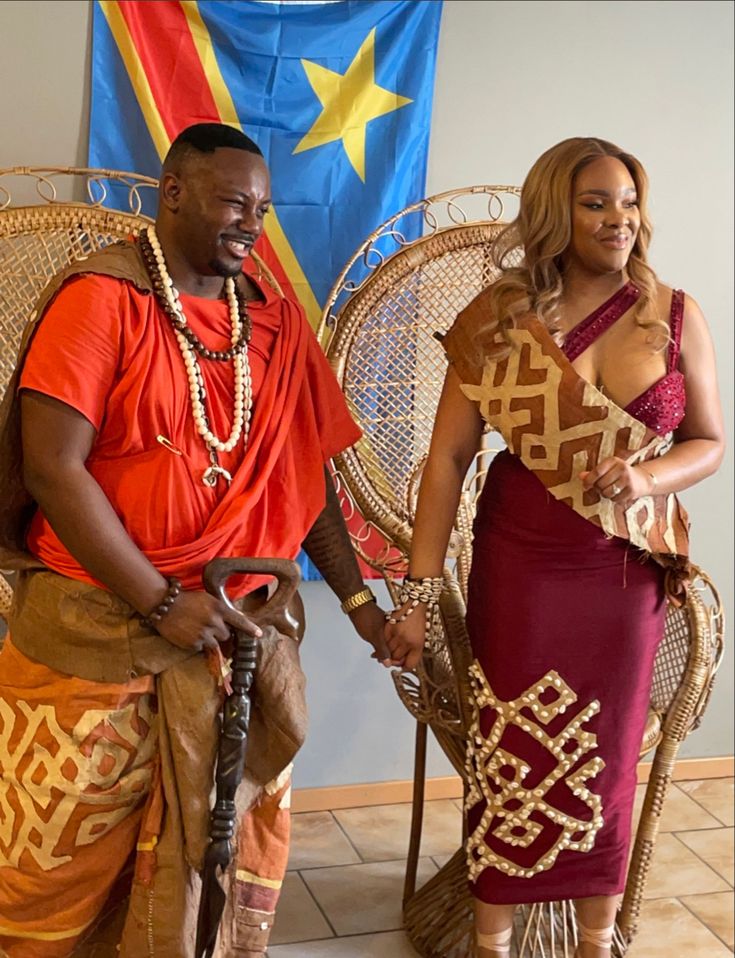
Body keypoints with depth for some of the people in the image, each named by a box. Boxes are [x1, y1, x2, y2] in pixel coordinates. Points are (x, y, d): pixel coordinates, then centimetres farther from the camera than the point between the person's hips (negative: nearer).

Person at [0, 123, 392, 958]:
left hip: (244, 621, 5)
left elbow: (303, 473, 10)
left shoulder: (272, 316, 6)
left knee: (230, 836, 13)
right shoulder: (99, 295, -9)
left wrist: (356, 597, 3)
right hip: (100, 622, -4)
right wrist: (162, 603, -16)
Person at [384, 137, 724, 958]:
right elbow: (447, 458, -9)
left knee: (605, 759, 14)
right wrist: (419, 591, -13)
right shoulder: (498, 318, -8)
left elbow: (710, 443, 5)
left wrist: (648, 477, -18)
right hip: (520, 565, -1)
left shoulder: (675, 317, -3)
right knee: (513, 756, 9)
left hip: (628, 570, 2)